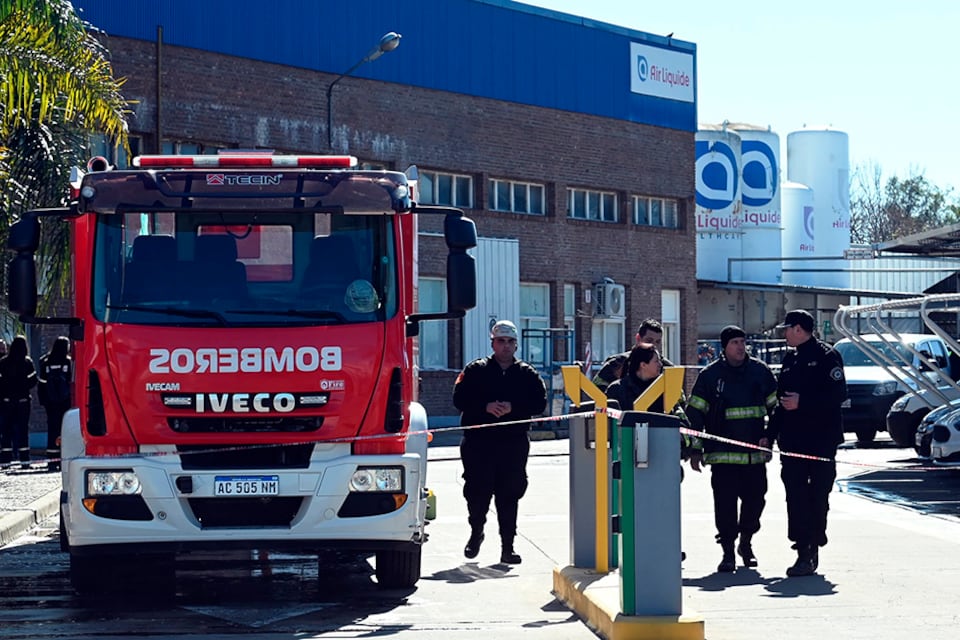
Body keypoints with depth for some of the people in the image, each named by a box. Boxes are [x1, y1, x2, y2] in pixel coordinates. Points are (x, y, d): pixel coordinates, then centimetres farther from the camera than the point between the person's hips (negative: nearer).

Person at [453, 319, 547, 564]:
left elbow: (539, 403, 2)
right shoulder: (475, 370, 7)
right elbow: (460, 399, 0)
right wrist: (485, 407, -15)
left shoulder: (527, 374, 10)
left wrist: (513, 408, -13)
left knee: (510, 495, 0)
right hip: (479, 441, -1)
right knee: (477, 491, -1)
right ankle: (476, 533, 24)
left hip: (514, 443, 1)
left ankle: (507, 546, 4)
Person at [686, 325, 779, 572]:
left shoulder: (760, 371, 7)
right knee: (725, 503, -5)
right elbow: (694, 412, 3)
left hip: (755, 453, 2)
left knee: (755, 498, 6)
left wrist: (770, 436, 5)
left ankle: (746, 541, 28)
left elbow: (776, 407, 17)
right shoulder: (710, 375, 1)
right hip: (723, 454, -2)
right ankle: (728, 552, 4)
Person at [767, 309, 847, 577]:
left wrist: (802, 402, -17)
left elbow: (838, 394, -15)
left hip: (821, 440, -7)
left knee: (817, 497, -1)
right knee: (796, 497, 1)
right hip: (793, 440, 7)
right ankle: (804, 551, 3)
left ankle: (811, 550, 4)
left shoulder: (826, 355, -5)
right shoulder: (790, 360, 17)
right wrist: (770, 434, 16)